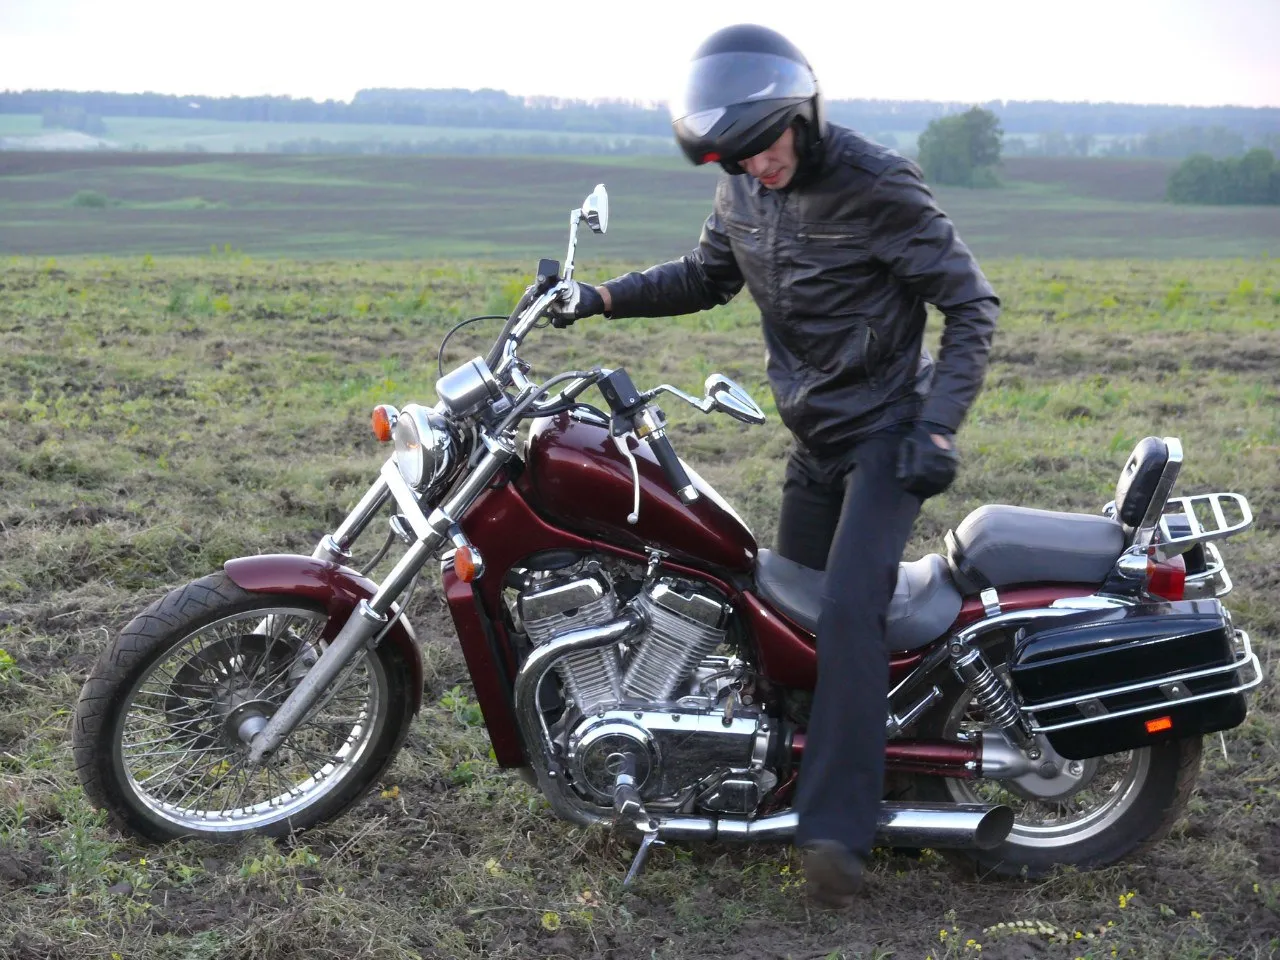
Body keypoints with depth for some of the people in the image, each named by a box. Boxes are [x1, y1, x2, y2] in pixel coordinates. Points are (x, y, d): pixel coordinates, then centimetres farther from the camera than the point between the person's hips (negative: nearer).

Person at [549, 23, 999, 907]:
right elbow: (707, 276, 20)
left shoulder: (878, 185, -19)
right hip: (815, 436, 7)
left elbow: (971, 303, -15)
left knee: (849, 609, -21)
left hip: (888, 432, -7)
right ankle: (801, 775, 30)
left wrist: (937, 428, -23)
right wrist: (603, 296, 5)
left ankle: (838, 829, -21)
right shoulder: (743, 192, 2)